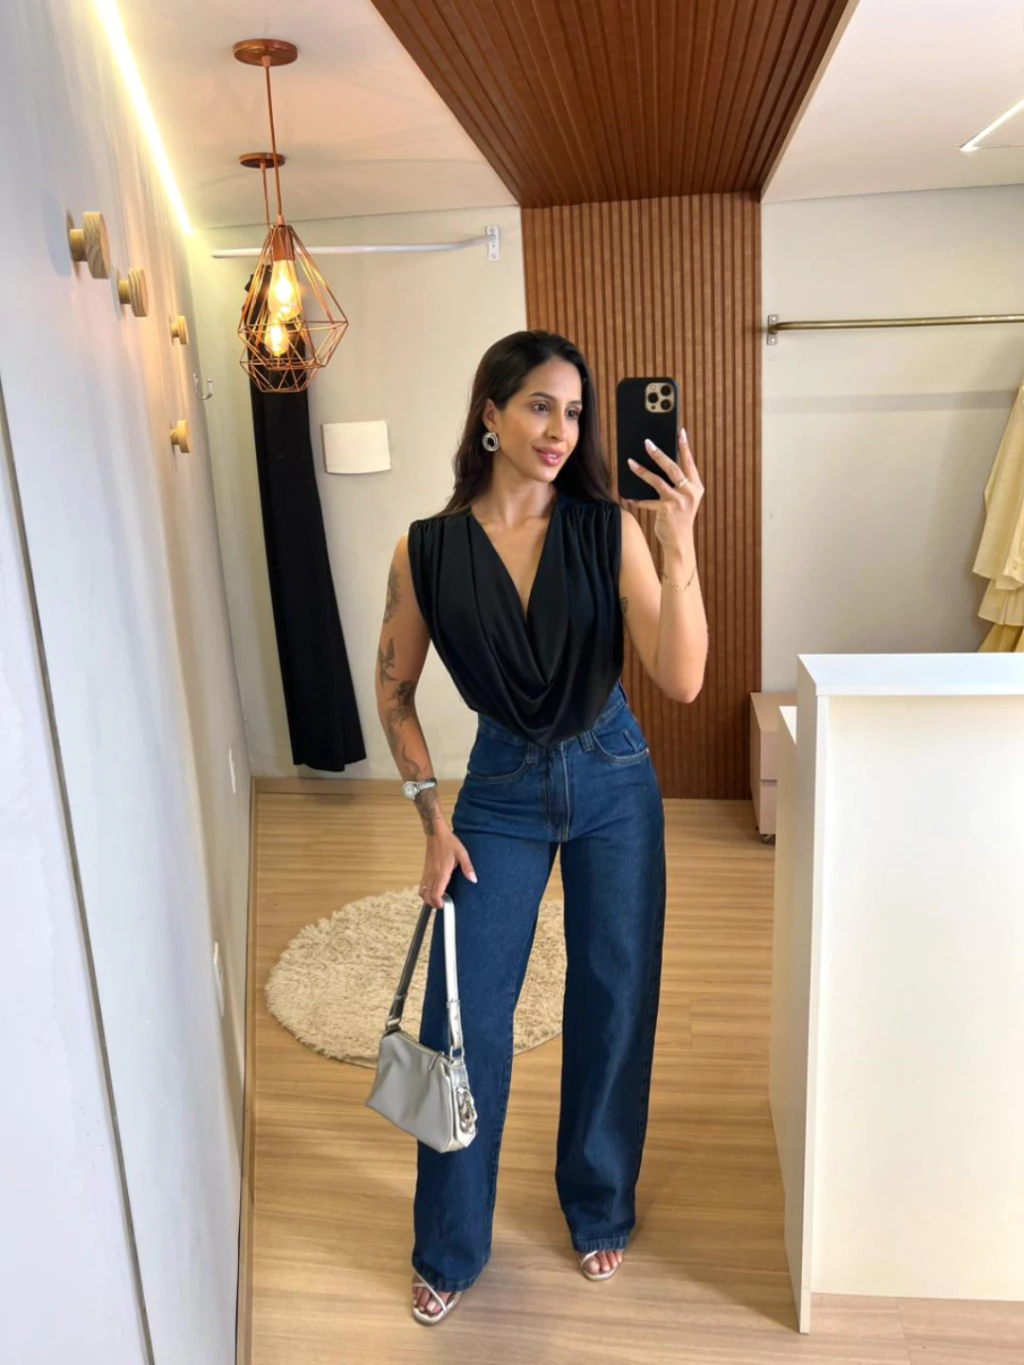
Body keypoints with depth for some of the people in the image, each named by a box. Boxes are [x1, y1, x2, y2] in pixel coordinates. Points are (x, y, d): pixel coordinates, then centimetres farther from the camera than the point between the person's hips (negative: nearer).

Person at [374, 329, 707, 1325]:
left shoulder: (612, 530, -11)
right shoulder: (427, 550, -10)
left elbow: (681, 681, -19)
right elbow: (394, 694, 1)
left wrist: (679, 544, -30)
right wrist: (434, 818, -4)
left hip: (613, 783, 1)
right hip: (501, 789, 0)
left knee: (612, 1005, 12)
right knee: (464, 1019, 5)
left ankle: (600, 1209, 40)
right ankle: (449, 1250, 31)